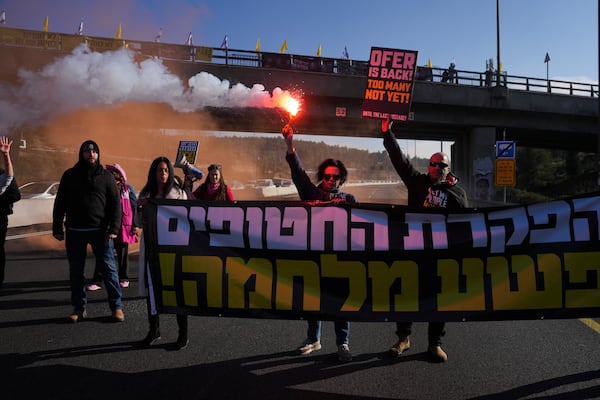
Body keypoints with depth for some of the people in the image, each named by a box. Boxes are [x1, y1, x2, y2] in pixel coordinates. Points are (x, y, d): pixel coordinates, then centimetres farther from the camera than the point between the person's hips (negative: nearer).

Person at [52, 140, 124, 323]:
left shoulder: (106, 176, 4)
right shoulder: (70, 175, 8)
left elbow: (115, 203, 0)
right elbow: (60, 203, 10)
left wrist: (114, 228, -10)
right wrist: (57, 228, 4)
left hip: (100, 230, -2)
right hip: (75, 231, 2)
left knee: (108, 268, -2)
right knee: (76, 271, 8)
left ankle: (116, 306, 6)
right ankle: (79, 308, 19)